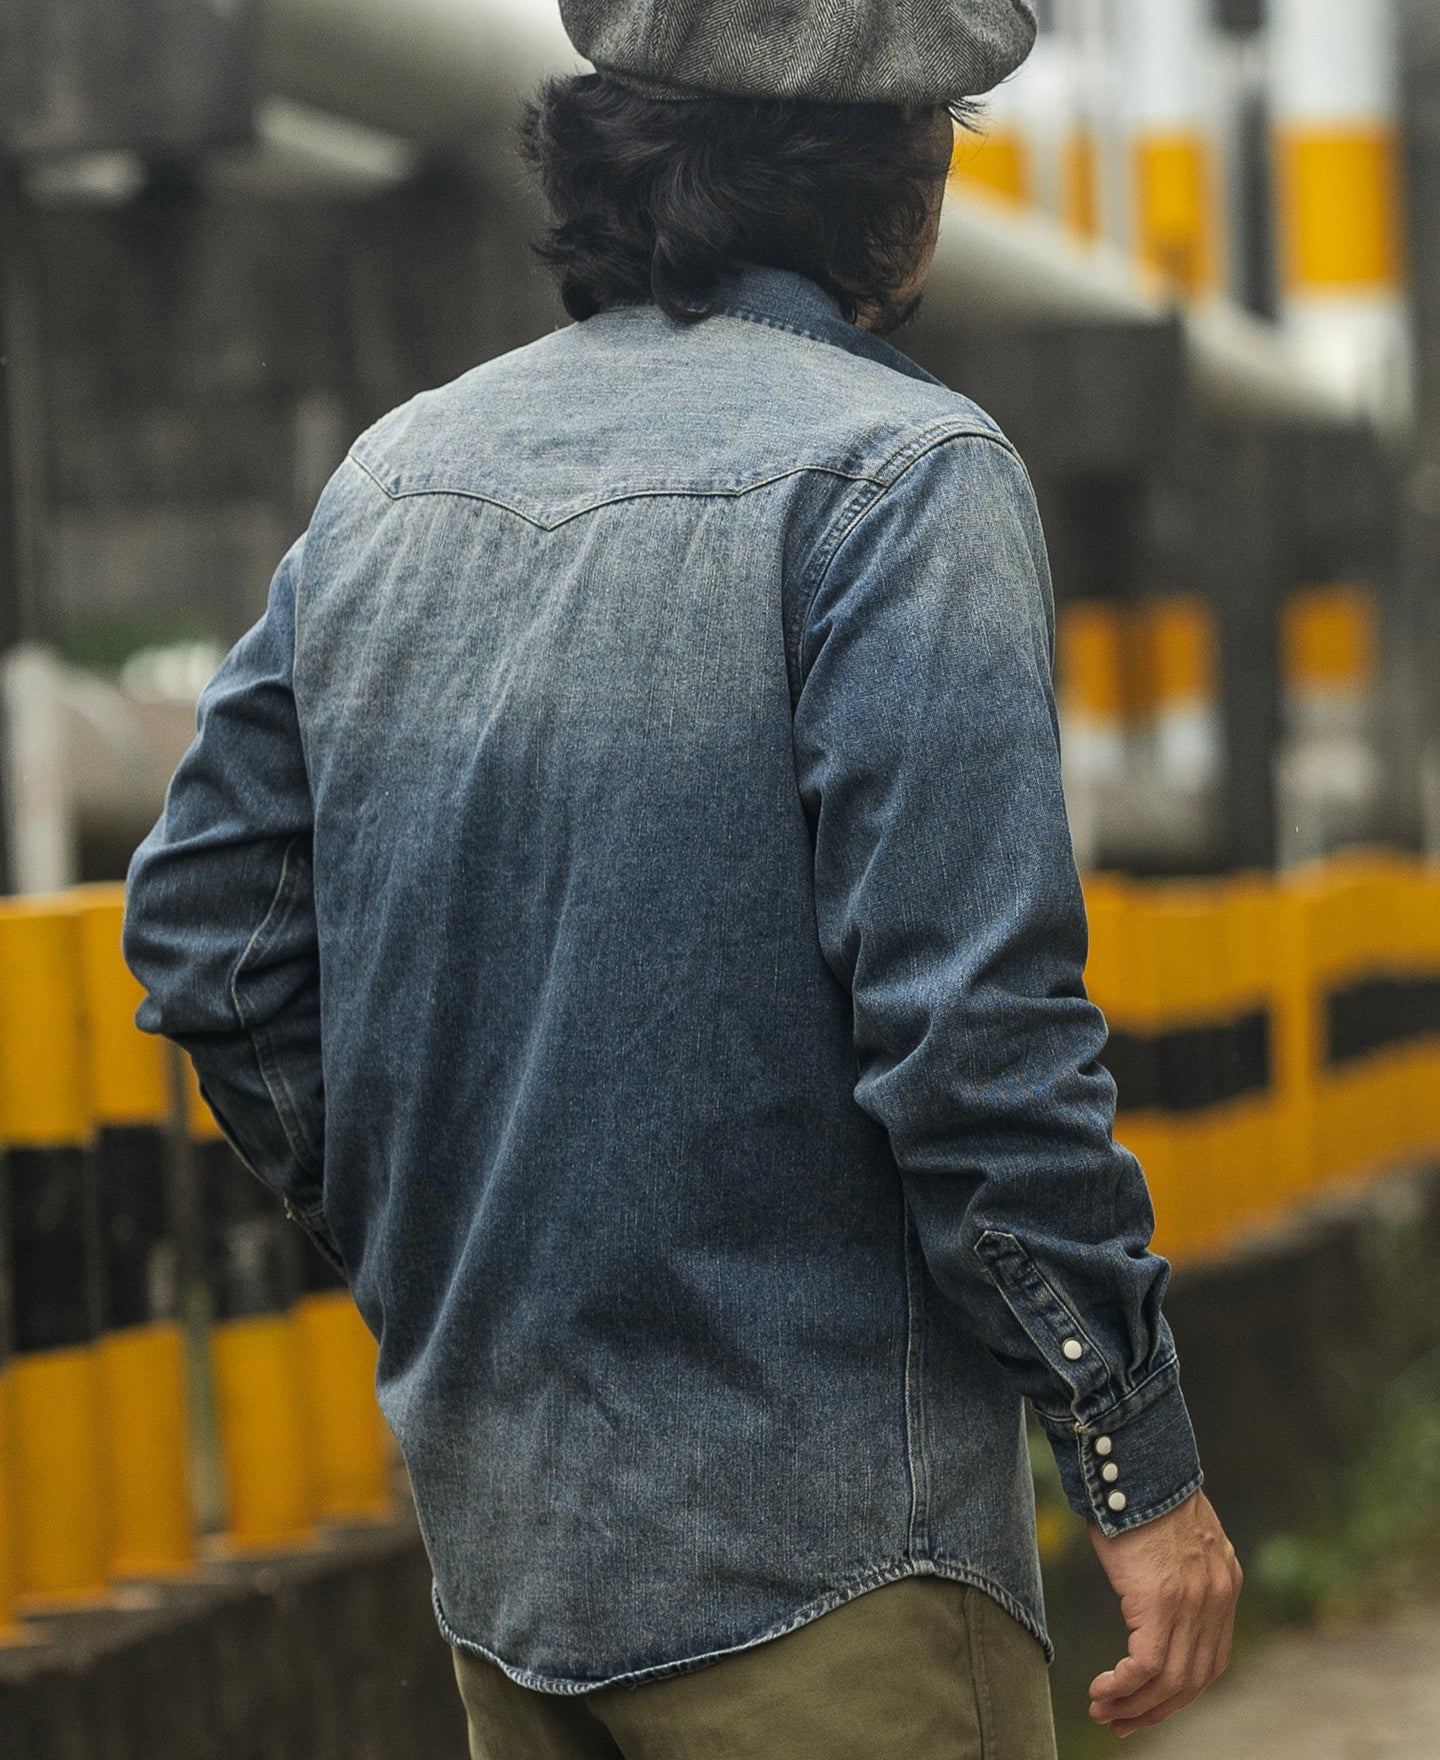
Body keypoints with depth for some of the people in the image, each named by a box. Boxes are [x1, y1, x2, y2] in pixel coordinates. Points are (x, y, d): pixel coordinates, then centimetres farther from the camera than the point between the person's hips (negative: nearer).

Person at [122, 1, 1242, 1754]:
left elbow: (206, 940, 12)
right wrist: (1143, 1460, -12)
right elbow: (971, 1019, -19)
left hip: (493, 1519, 7)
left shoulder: (394, 475, 10)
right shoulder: (900, 475, -12)